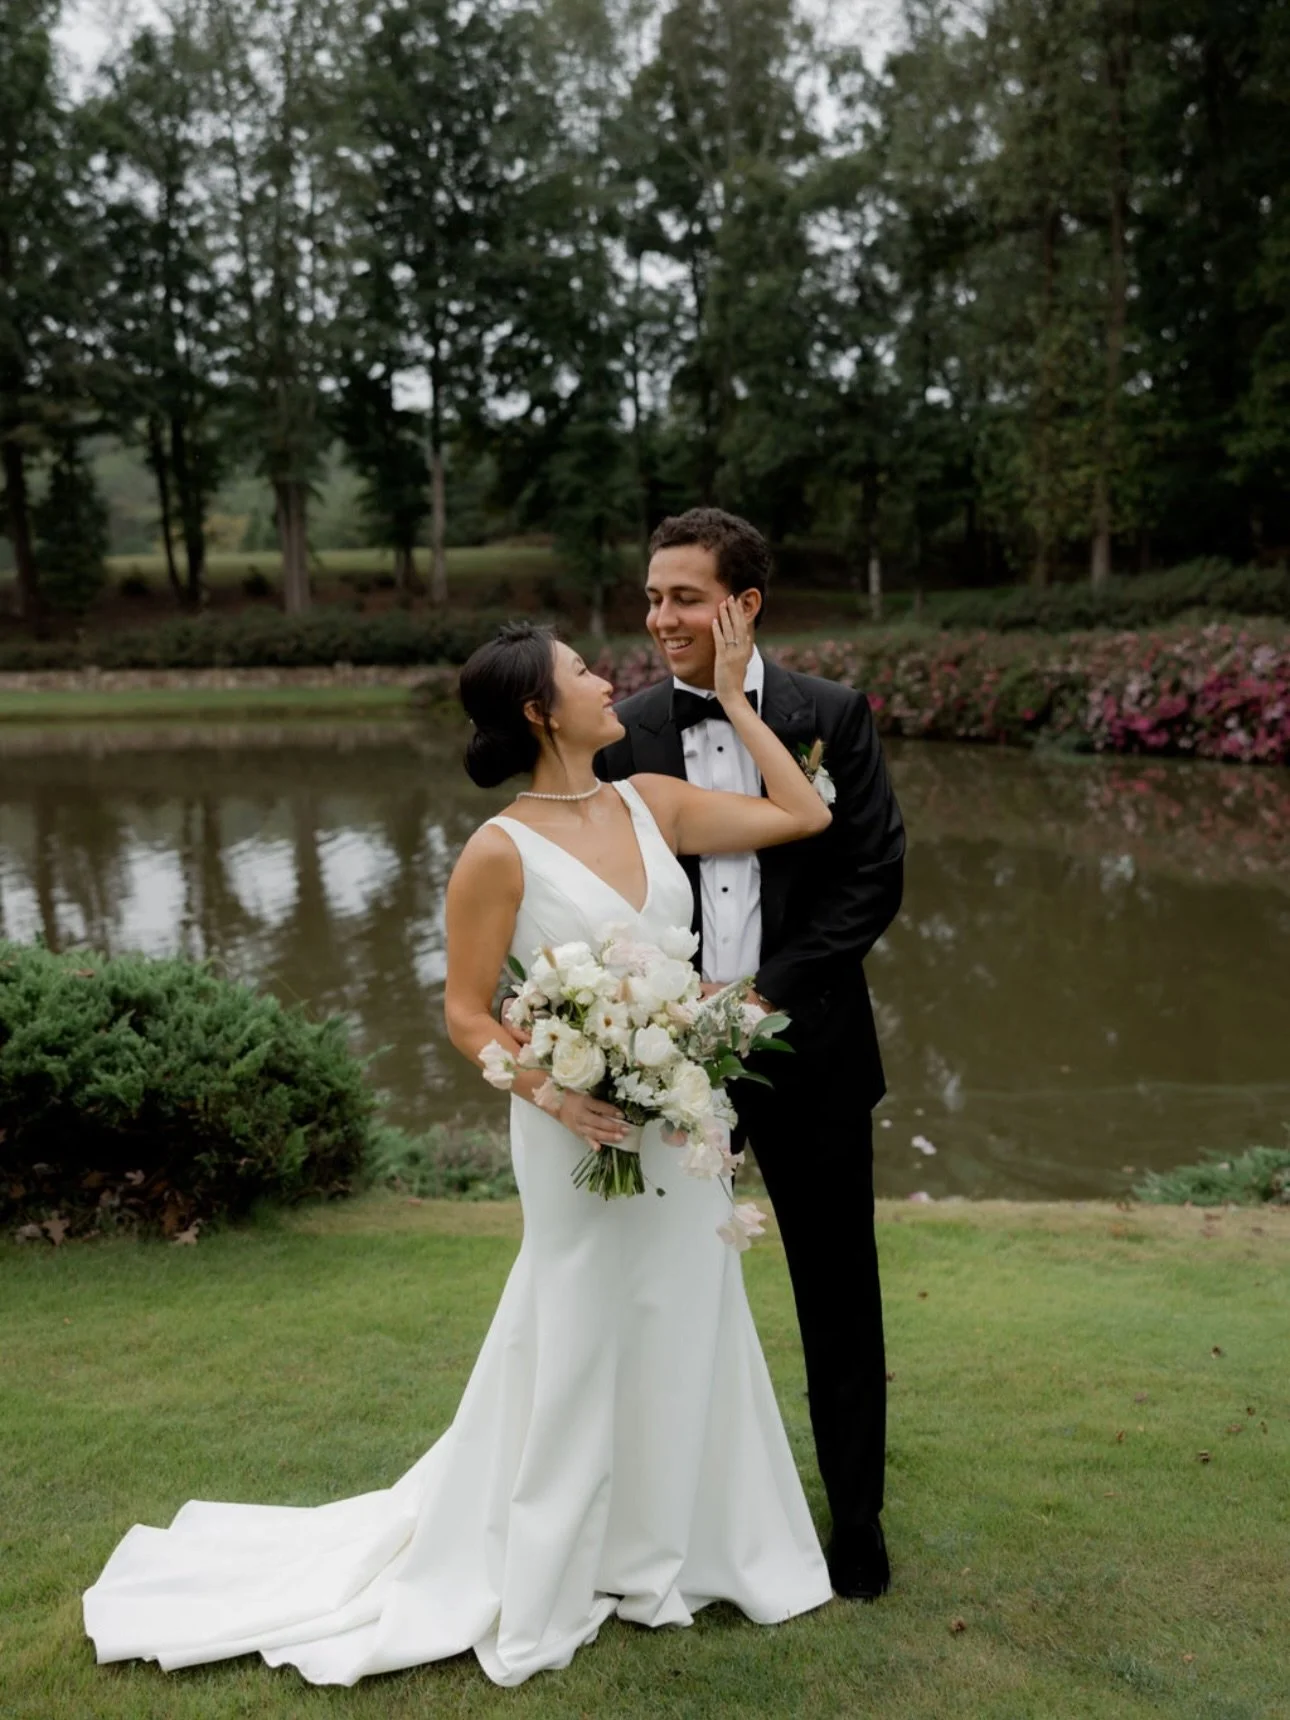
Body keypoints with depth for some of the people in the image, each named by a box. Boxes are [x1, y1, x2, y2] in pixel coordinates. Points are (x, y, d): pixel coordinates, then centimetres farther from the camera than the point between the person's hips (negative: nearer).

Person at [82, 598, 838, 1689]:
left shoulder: (653, 804, 2)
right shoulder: (502, 852, -14)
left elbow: (803, 817, 3)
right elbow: (467, 1014, -9)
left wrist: (731, 699, 2)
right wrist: (550, 1090, -25)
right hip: (584, 1131, -6)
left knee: (683, 1334, 18)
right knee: (583, 1349, 9)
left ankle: (666, 1543, 40)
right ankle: (548, 1581, 32)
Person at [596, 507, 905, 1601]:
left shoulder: (830, 716, -4)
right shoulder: (624, 733, -1)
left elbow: (876, 877, -6)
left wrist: (768, 995, -13)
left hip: (807, 1047, -1)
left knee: (839, 1294, 11)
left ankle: (857, 1516, 30)